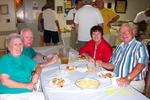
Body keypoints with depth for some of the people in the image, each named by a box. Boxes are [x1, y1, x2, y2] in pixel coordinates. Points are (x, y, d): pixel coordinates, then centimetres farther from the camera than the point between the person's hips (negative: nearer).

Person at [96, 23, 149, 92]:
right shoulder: (119, 47, 17)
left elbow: (140, 66, -18)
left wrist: (128, 79, -30)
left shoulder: (140, 46, -3)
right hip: (117, 81, 6)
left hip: (133, 84, -6)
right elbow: (112, 65, 21)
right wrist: (102, 64, 2)